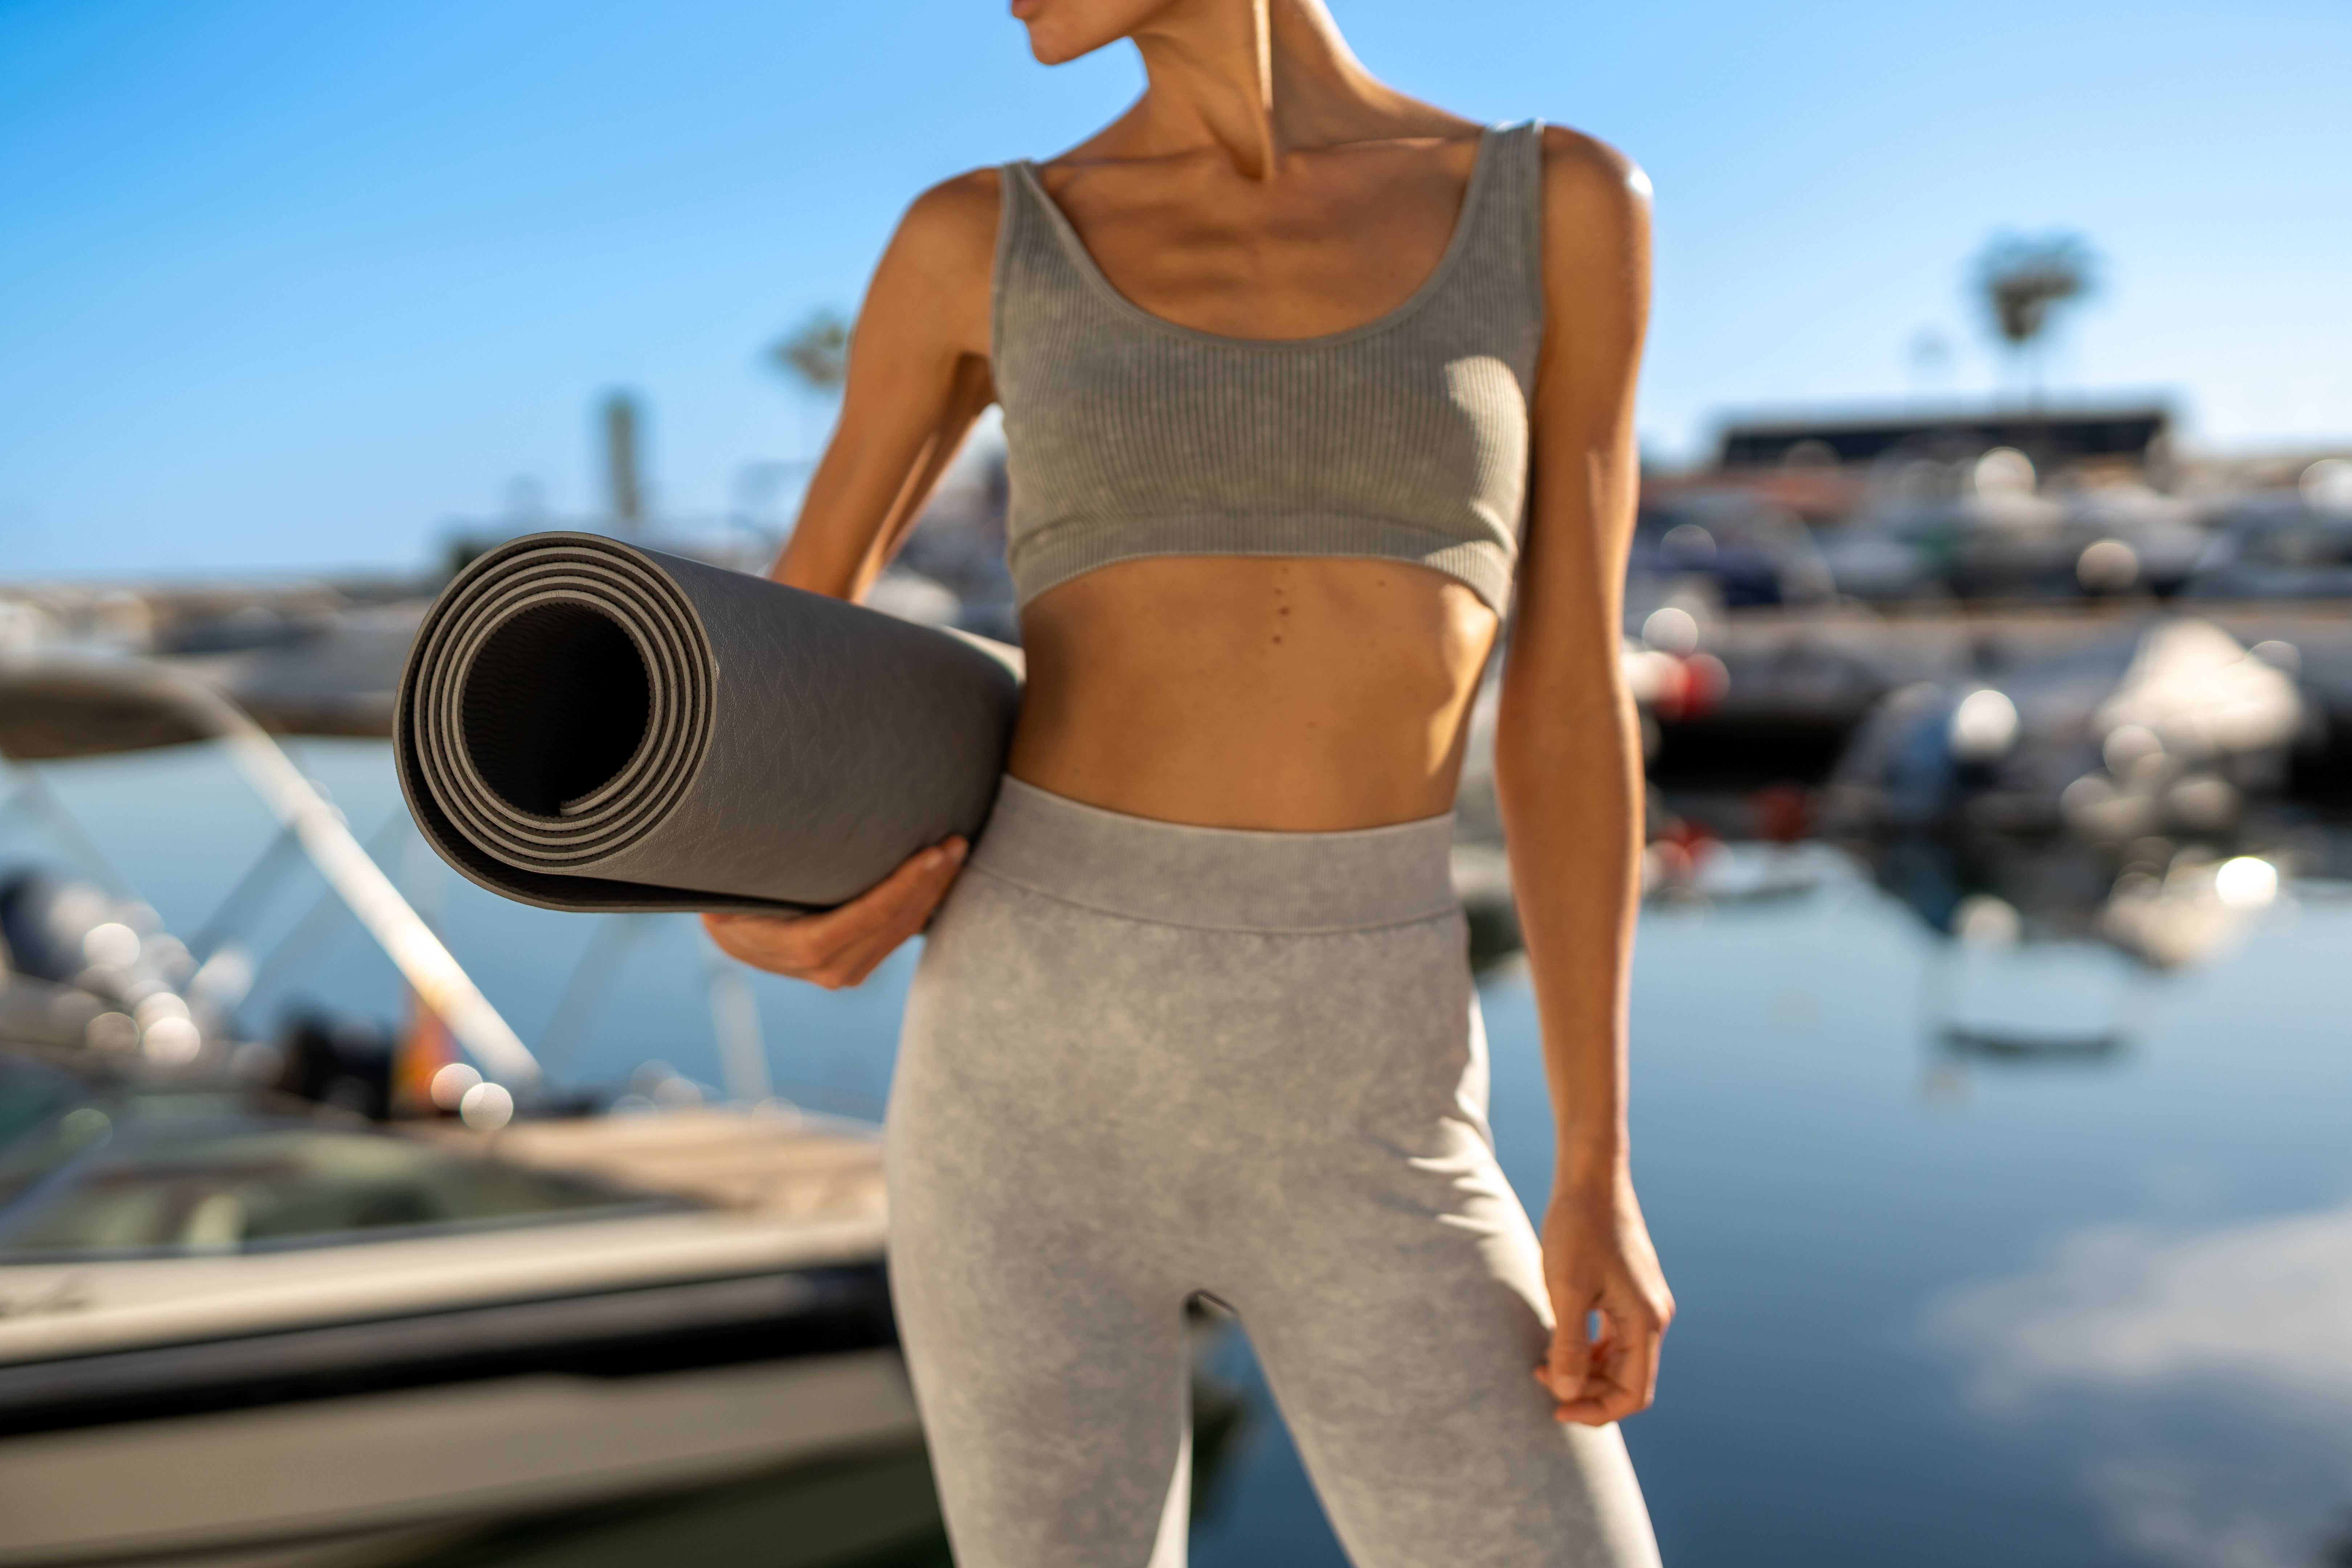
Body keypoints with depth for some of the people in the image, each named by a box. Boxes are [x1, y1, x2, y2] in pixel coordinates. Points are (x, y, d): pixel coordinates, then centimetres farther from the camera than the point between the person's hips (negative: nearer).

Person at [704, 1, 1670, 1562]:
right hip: (1039, 1081, 1)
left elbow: (1568, 713, 3)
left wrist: (1600, 1178, -2)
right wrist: (740, 908, -6)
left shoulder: (1561, 206, 3)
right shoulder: (974, 241, 5)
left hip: (1359, 1136, 0)